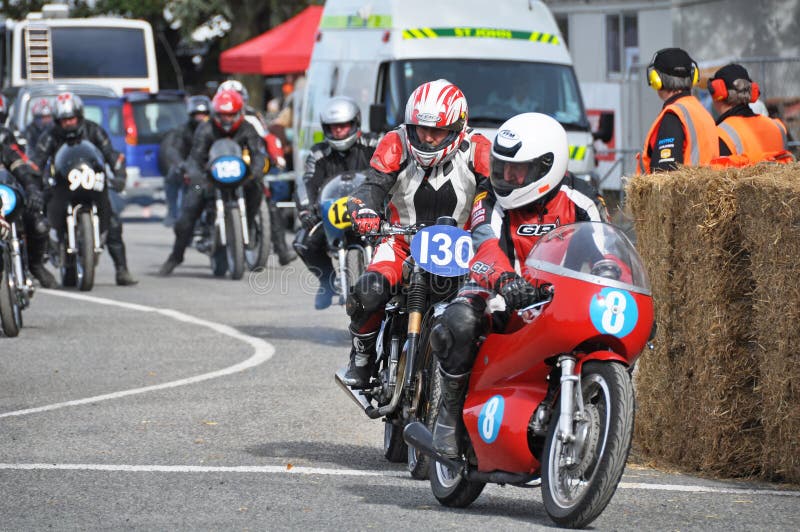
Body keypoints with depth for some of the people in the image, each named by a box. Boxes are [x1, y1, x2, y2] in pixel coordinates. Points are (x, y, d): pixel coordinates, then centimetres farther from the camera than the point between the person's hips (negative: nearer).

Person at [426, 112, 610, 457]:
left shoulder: (580, 201, 0)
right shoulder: (491, 199, -6)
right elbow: (488, 245, -25)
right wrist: (505, 278, -48)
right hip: (503, 295, -2)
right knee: (459, 322, -35)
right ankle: (449, 413, -16)